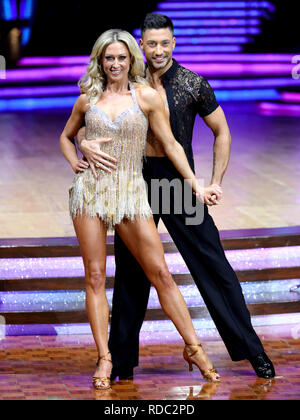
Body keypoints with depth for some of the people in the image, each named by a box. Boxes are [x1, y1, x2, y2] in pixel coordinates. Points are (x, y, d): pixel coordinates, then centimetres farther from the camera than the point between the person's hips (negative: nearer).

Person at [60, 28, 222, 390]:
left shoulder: (146, 96, 1)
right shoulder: (88, 99, 7)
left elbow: (170, 145, 5)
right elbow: (66, 137, 24)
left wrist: (196, 186, 3)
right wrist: (74, 162, 5)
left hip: (130, 193, -1)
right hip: (91, 191, 2)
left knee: (160, 272, -3)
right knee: (95, 276, 0)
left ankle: (193, 347, 7)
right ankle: (104, 359, 5)